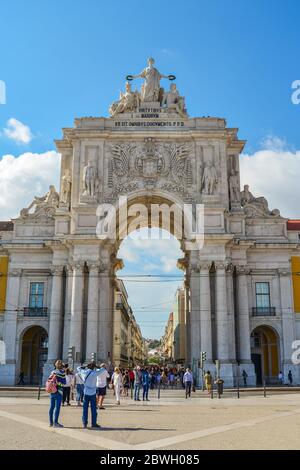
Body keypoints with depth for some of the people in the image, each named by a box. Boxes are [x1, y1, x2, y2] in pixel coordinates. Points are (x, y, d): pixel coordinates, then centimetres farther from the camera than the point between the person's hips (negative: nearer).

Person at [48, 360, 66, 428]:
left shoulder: (52, 372, 7)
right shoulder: (62, 372, -11)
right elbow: (64, 383, -7)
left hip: (51, 392, 7)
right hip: (58, 392, -7)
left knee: (51, 407, 12)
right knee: (57, 407, -4)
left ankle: (51, 422, 19)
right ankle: (55, 422, -6)